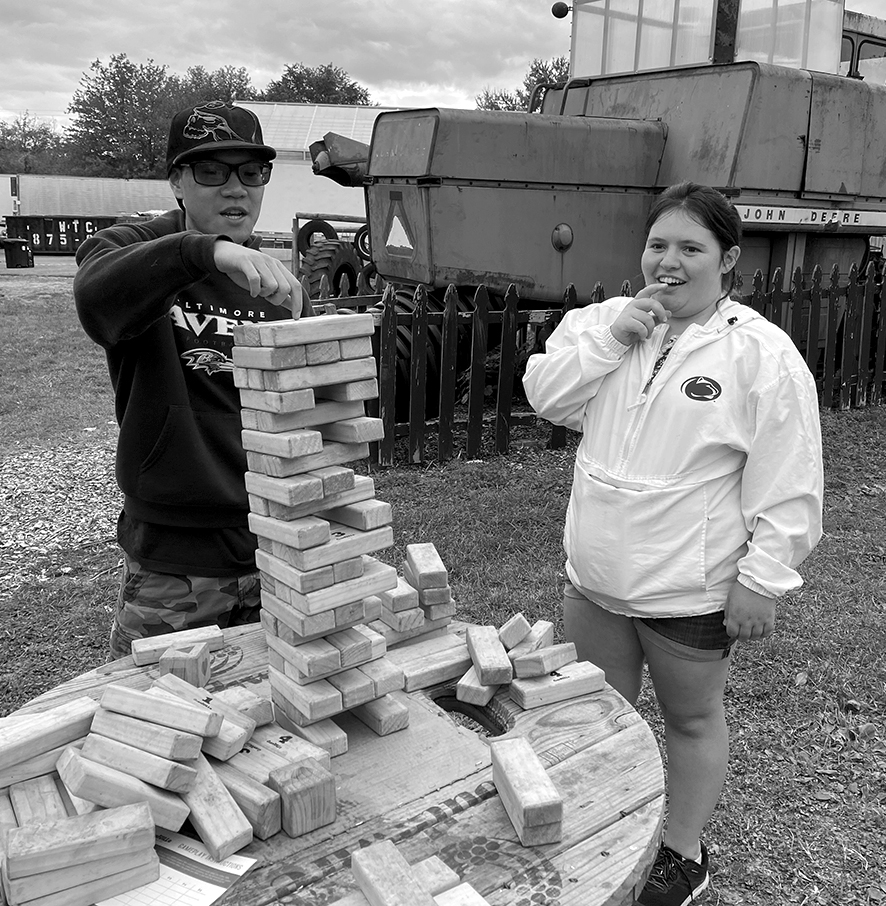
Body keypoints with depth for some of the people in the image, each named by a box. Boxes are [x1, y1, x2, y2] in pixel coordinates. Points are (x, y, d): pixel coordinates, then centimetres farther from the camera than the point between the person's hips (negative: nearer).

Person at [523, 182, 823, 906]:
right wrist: (612, 334, -15)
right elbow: (544, 395, -5)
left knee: (692, 718, 17)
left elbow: (786, 489, -14)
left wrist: (761, 580, -16)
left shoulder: (763, 353, -14)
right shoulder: (610, 321, 3)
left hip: (690, 591, -5)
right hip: (595, 575, 6)